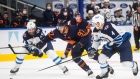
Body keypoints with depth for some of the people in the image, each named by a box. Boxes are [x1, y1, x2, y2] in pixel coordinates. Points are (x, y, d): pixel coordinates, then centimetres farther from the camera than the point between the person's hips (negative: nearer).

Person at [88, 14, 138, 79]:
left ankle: (134, 66, 23)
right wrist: (92, 49, -2)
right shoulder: (96, 31, -8)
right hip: (112, 44, 7)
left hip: (123, 43, -7)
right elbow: (96, 41, 11)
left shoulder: (109, 27, -35)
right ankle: (104, 72, 20)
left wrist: (108, 45, -26)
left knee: (126, 63, -14)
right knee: (101, 57, -5)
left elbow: (119, 38, -34)